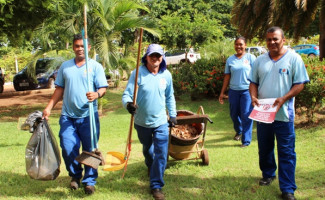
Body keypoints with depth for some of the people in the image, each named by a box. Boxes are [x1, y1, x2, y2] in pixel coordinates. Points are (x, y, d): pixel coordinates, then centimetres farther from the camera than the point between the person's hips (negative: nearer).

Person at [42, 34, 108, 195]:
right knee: (68, 148, -1)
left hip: (88, 116, -2)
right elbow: (59, 89, 15)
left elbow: (103, 88, -6)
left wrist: (96, 94, -29)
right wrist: (49, 107, 8)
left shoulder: (95, 66, 1)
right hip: (68, 116, 3)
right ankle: (75, 175, 25)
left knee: (89, 150, 3)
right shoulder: (65, 66, 11)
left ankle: (89, 181, 18)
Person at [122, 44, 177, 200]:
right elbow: (126, 94, -18)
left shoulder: (166, 75, -4)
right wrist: (128, 104, -40)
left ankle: (156, 186, 4)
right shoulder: (138, 73, -15)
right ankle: (150, 166, 57)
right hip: (142, 122, 0)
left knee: (161, 154, -7)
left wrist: (173, 115, 11)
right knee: (147, 148, 25)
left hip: (160, 122, 1)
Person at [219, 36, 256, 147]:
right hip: (233, 91, 4)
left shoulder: (251, 58, 0)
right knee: (234, 114, 13)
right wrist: (222, 92, 10)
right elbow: (227, 77, 11)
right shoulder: (230, 59, 9)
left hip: (247, 90, -4)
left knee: (246, 115, -7)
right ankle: (239, 131, 41)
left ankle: (246, 140, 1)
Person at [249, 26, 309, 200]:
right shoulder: (260, 60, 9)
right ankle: (268, 174, 39)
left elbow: (300, 83, -5)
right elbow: (253, 82, 13)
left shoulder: (293, 58, -3)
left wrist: (284, 98, -18)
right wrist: (253, 96, -7)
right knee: (264, 148, 17)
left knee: (286, 152, -1)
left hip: (284, 114, -4)